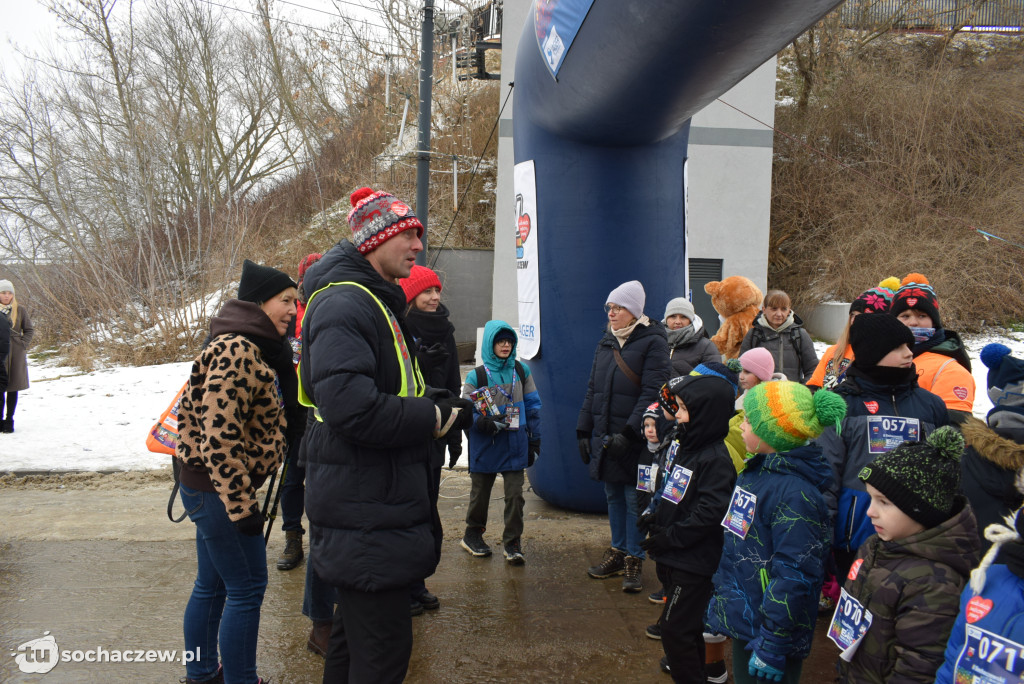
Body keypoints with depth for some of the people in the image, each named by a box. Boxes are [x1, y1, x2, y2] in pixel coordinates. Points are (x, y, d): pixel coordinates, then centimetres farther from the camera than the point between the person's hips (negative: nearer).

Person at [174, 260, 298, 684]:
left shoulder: (252, 348, 13)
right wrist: (242, 504, -21)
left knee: (213, 584, 19)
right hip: (221, 488, -10)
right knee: (247, 589, -2)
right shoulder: (237, 350, -20)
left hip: (209, 488, 10)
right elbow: (220, 437, -25)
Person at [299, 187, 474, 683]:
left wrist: (435, 402, 5)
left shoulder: (378, 302, 17)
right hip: (366, 516, -11)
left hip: (375, 507, 11)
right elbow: (352, 408, -29)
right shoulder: (343, 305, -18)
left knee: (357, 633, 23)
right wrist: (438, 417, -18)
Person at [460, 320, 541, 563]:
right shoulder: (476, 376, -3)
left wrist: (534, 442, 8)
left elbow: (533, 406, 10)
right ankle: (472, 535, 34)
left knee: (515, 495, 0)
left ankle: (512, 543, 13)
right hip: (485, 447, -1)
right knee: (480, 493, 14)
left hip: (515, 446, 1)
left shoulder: (521, 371, 5)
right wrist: (484, 423, -23)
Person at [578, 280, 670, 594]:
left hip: (635, 439, -6)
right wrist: (583, 430, 11)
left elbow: (651, 393, -14)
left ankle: (634, 560, 11)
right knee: (613, 496, 14)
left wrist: (629, 433, -20)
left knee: (634, 499, 1)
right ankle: (617, 552, 26)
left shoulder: (652, 342, -7)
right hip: (604, 436, 6)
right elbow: (592, 389, 16)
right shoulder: (606, 342, 13)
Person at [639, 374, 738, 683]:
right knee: (688, 624, 23)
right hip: (671, 556, 9)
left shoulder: (716, 460, -22)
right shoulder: (679, 443, 5)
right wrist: (652, 513, 2)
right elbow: (663, 486, 18)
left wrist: (668, 537, -20)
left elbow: (708, 513, -26)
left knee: (674, 628, -3)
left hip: (693, 562, -9)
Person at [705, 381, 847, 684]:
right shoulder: (753, 474, 5)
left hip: (770, 629, -9)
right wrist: (719, 603, 18)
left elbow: (795, 576, -26)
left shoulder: (794, 494, -25)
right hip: (742, 620, 9)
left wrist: (773, 646, -22)